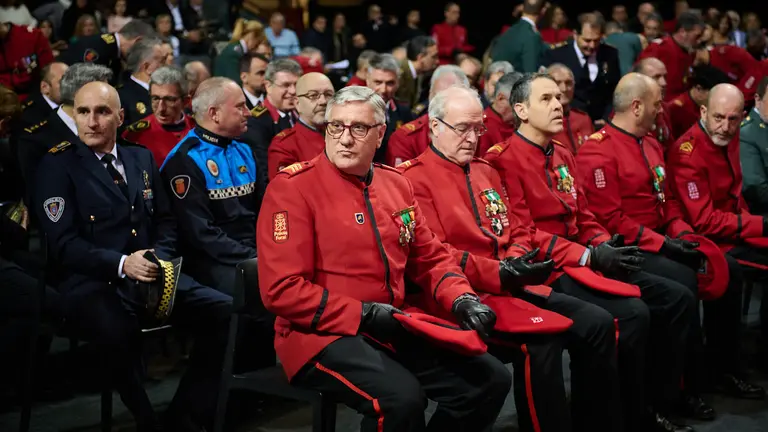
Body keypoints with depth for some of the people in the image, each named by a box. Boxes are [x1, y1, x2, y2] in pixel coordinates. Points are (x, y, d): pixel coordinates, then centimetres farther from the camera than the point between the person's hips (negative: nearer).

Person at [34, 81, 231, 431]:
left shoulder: (141, 158, 17)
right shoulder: (57, 165, 0)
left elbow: (165, 222, 18)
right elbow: (63, 243, -9)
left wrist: (160, 258, -6)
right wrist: (121, 264, -24)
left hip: (154, 277, 6)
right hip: (94, 284, -5)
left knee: (224, 310, -17)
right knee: (119, 331, -39)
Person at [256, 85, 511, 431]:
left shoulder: (396, 184, 11)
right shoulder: (292, 187, -11)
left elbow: (431, 258, 17)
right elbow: (281, 289, -16)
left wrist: (462, 299, -4)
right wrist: (365, 316, -19)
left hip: (393, 329, 7)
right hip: (323, 334, -7)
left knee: (490, 380, -1)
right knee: (401, 397, -33)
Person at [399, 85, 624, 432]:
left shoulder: (485, 172, 20)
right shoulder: (415, 179, -5)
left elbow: (517, 231, 19)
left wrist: (516, 262, -5)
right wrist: (500, 273, -22)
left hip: (512, 287, 8)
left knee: (598, 323, -7)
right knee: (541, 340, -32)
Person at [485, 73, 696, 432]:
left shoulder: (563, 156, 17)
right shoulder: (505, 160, -11)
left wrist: (606, 246, -3)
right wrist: (590, 257, -23)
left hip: (583, 262, 9)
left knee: (678, 298, 1)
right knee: (633, 315, -27)